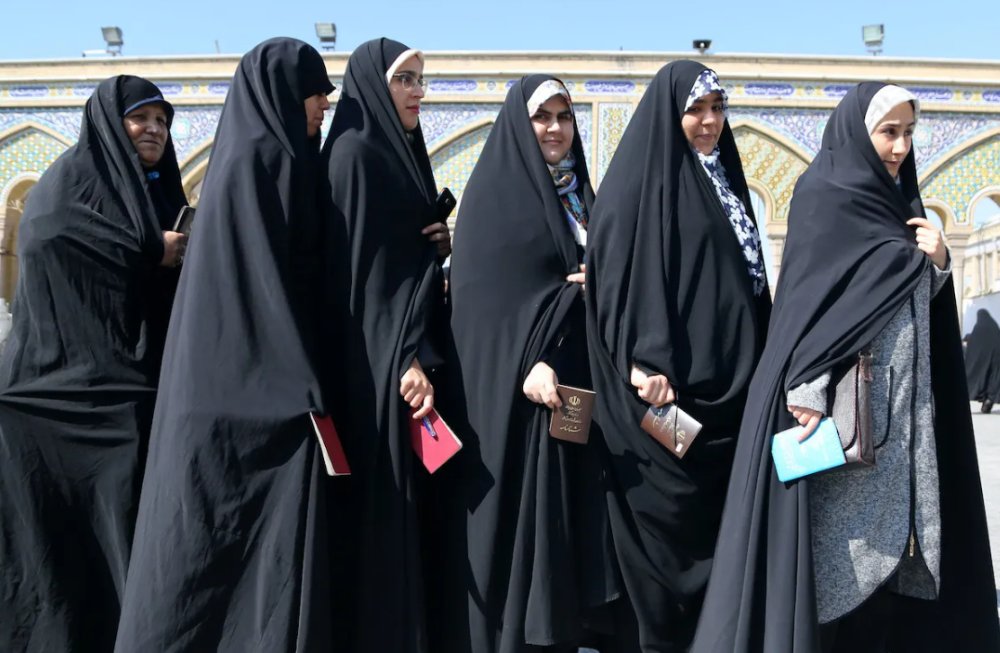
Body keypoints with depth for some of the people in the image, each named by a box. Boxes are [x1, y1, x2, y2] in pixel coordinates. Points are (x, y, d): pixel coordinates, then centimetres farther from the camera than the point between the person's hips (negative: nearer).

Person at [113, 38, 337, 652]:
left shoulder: (274, 160, 16)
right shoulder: (257, 160, -12)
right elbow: (270, 280, -19)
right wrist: (306, 388, -20)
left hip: (260, 383, 9)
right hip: (260, 387, -9)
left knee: (230, 535, 12)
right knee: (265, 537, -5)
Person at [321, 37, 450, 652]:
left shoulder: (401, 153, 16)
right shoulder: (356, 153, -11)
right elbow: (365, 265, -18)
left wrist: (444, 243, 0)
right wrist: (407, 360, -22)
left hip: (407, 345, 10)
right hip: (378, 361, -10)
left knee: (405, 502, 13)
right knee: (383, 506, -5)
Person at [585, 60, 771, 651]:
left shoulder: (721, 178, 17)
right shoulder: (641, 181, -7)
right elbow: (623, 272, -17)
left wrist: (757, 369, 17)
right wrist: (649, 363, -26)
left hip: (729, 383, 8)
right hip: (669, 389, -8)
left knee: (721, 520, 12)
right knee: (671, 523, 0)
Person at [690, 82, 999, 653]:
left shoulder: (895, 201, 16)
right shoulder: (825, 196, -7)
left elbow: (917, 300, 18)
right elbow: (807, 298, -15)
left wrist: (938, 263, -4)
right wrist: (807, 392, -24)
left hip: (903, 407, 8)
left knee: (889, 545, 9)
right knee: (841, 550, -4)